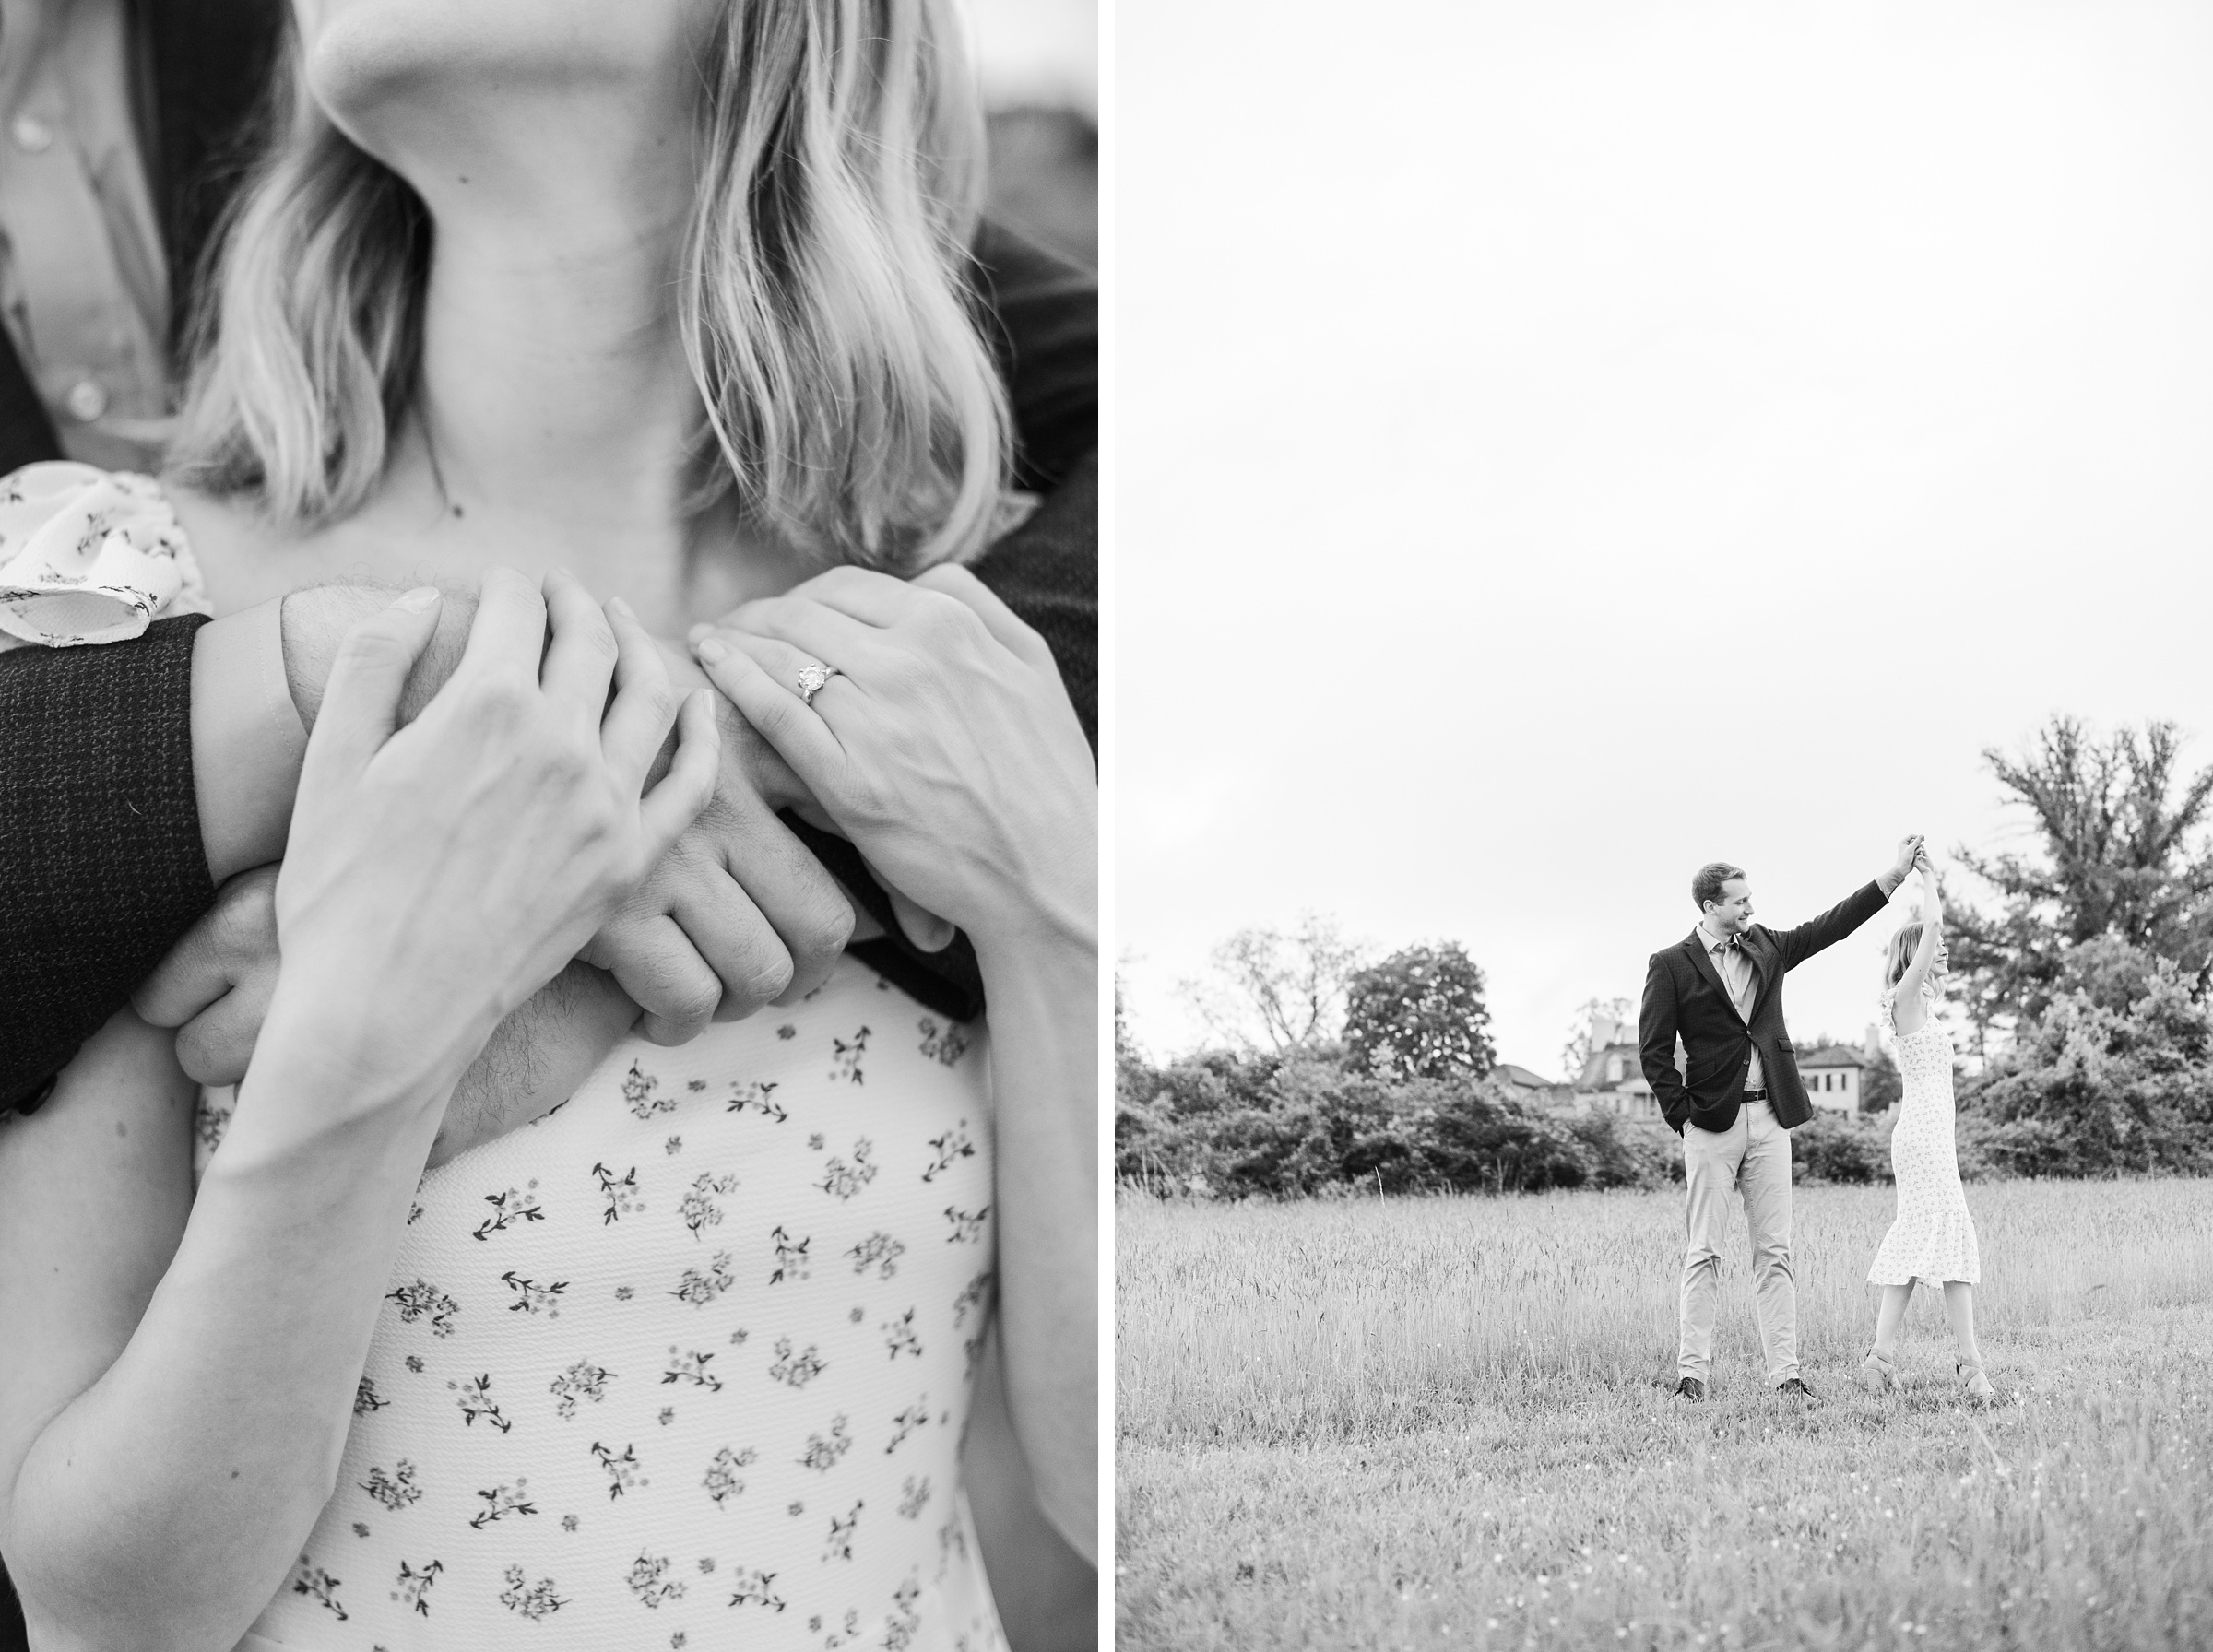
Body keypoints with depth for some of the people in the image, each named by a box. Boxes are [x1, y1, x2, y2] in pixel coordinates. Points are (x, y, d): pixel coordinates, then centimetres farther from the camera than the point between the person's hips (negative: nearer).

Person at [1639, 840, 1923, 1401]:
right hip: (1713, 1122, -5)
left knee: (1774, 1252, 4)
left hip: (1769, 1117, 5)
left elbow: (1827, 928, 13)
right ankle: (1691, 1374, 1)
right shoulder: (1671, 965, -2)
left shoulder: (1765, 946, 13)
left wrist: (1892, 877, 6)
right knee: (1704, 1253, -3)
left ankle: (1785, 1374, 4)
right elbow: (1653, 1049, -3)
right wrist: (1682, 1116, -9)